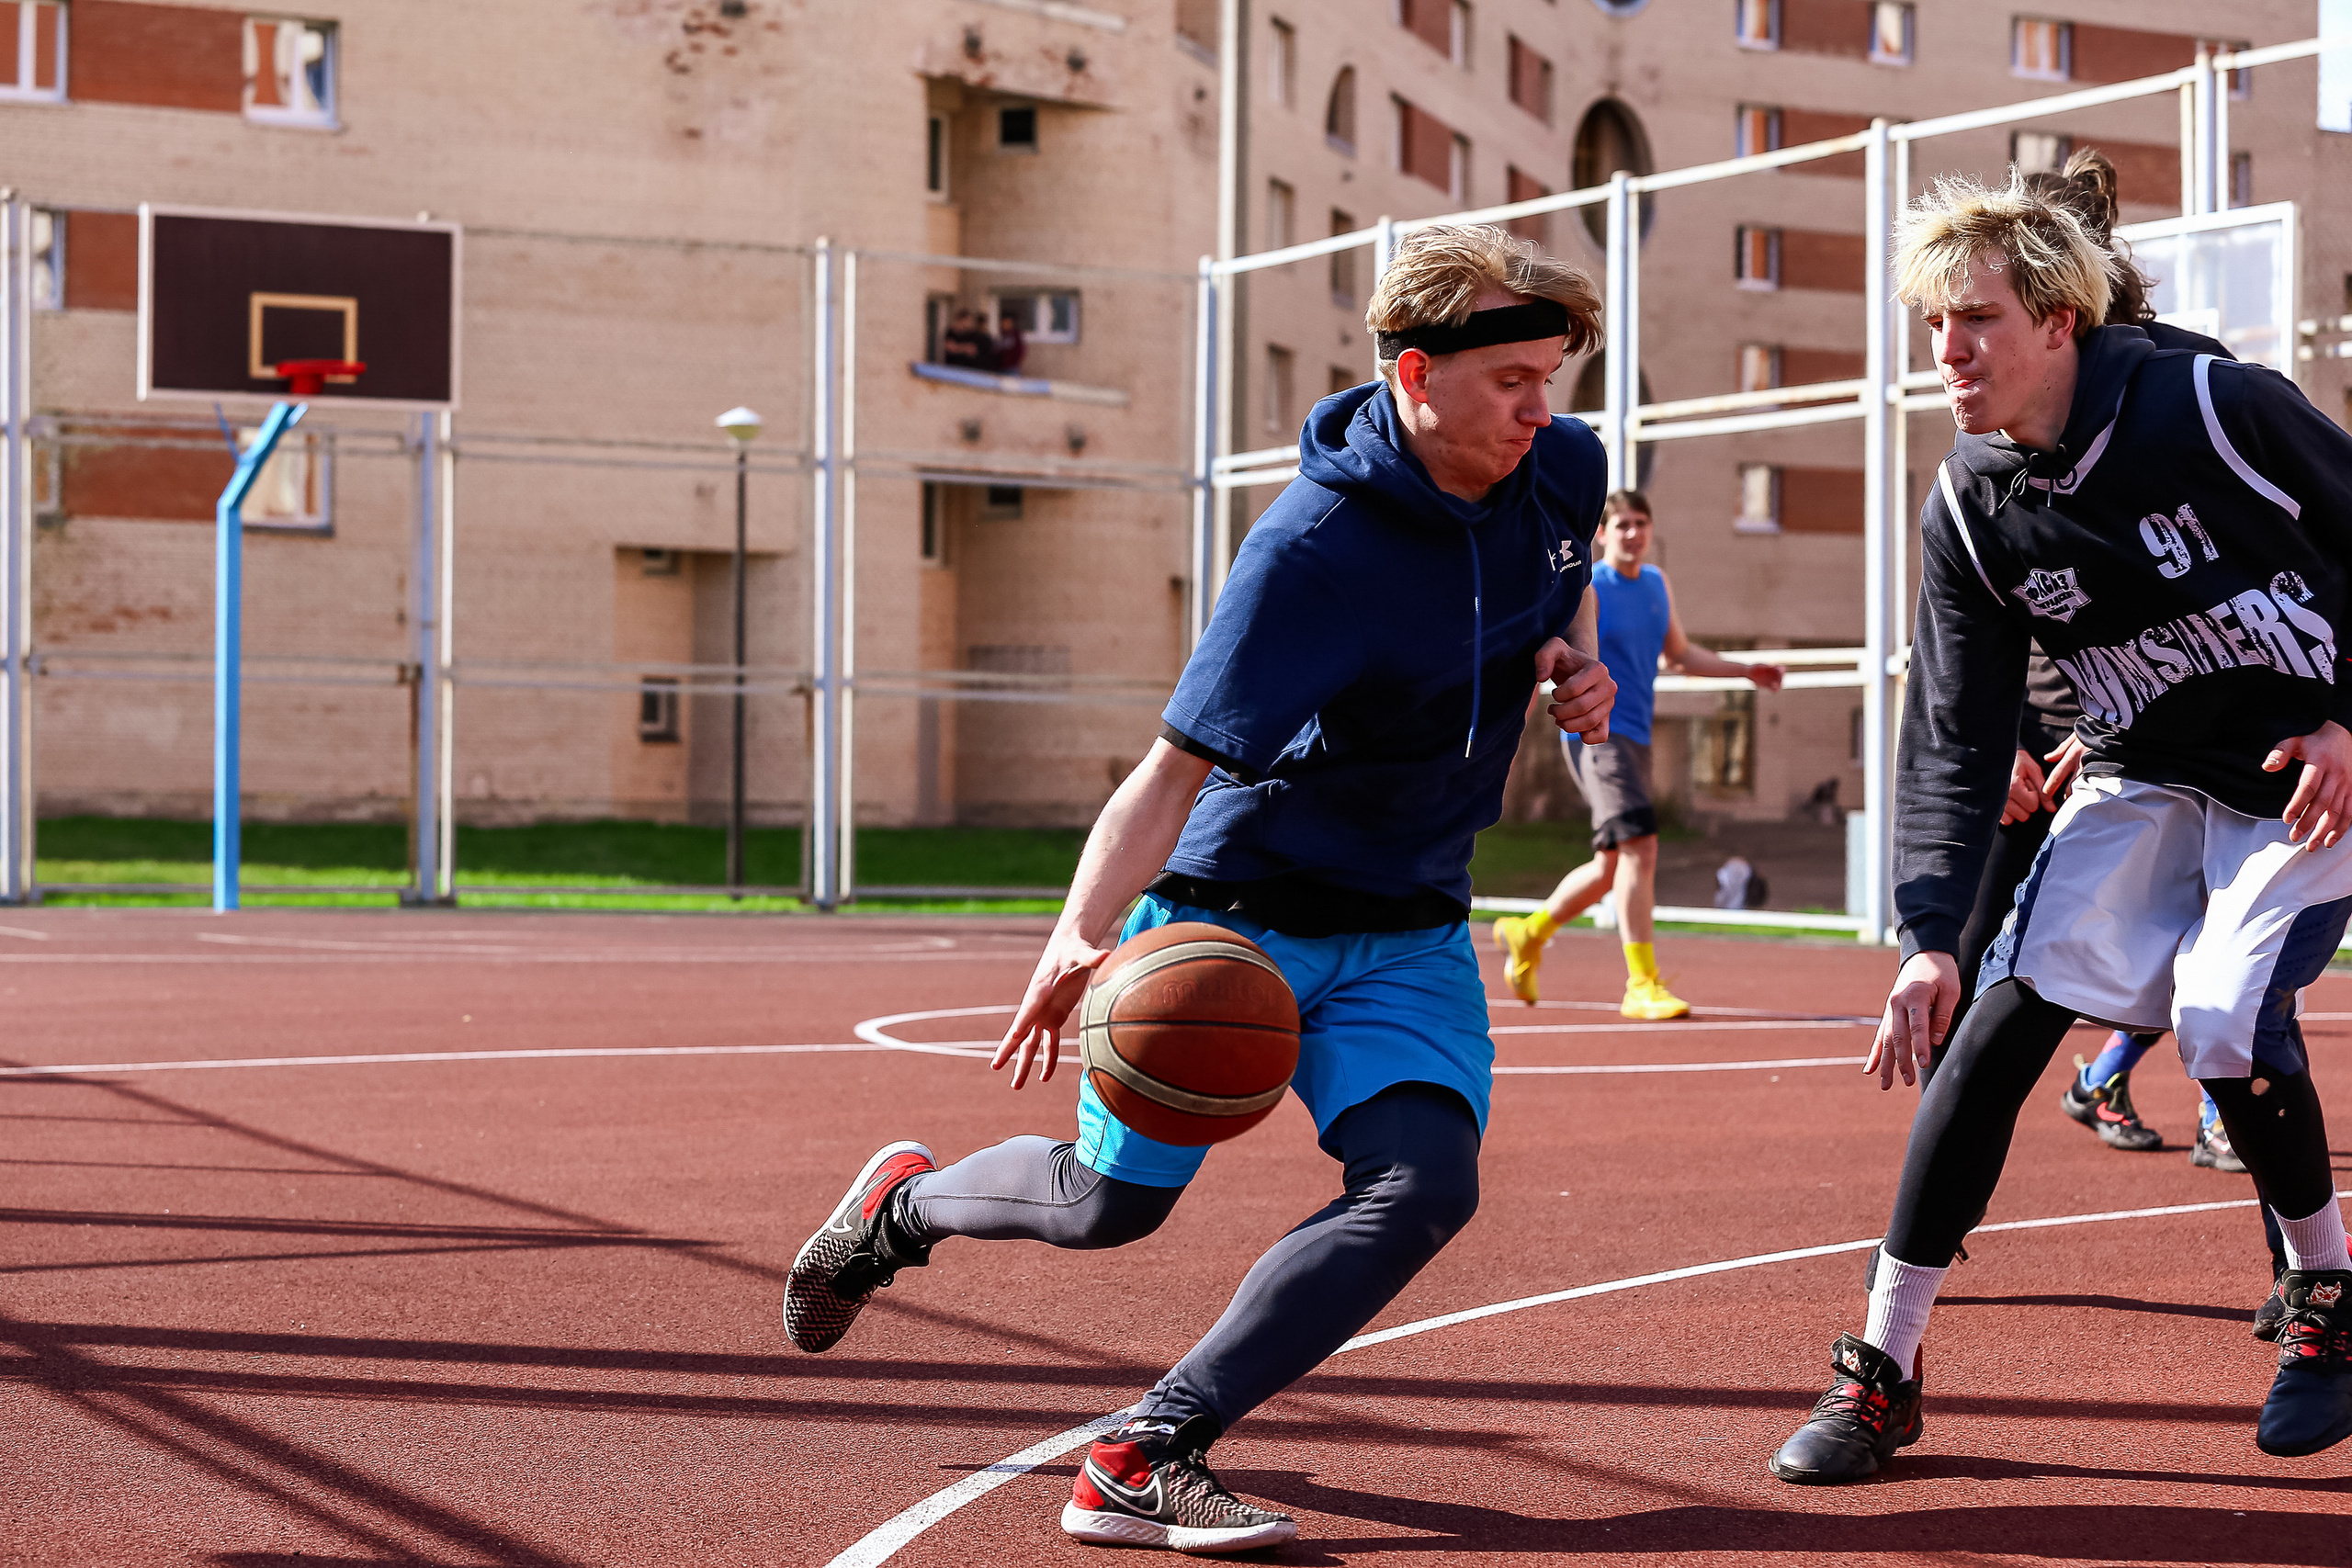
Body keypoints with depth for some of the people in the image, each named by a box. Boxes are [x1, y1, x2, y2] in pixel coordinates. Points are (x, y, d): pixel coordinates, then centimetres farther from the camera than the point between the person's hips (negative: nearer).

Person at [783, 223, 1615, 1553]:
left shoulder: (1565, 470, -6)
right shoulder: (1315, 549, -27)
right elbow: (1179, 766, -30)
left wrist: (1576, 661, -3)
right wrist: (1080, 939, -45)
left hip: (1408, 936, 5)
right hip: (1232, 911, -5)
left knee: (1423, 1184, -19)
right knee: (1111, 1202, 4)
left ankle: (1149, 1458, -15)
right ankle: (905, 1203, 38)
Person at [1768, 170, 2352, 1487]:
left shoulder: (2217, 408, -21)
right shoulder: (1968, 513, -8)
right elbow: (1955, 743, -7)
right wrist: (1930, 934, -15)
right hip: (2143, 779, 4)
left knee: (2227, 1023, -21)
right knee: (2002, 1017, -11)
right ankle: (1883, 1368, -5)